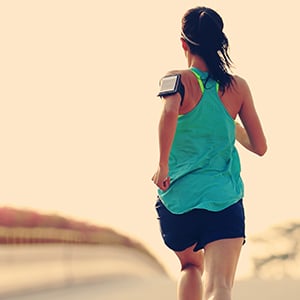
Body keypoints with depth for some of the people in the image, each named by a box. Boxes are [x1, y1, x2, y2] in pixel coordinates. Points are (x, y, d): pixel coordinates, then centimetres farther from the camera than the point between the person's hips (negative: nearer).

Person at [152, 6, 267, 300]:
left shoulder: (177, 79, -2)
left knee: (191, 265, 30)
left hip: (177, 199, 1)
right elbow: (259, 146, 10)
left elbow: (169, 113, -25)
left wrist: (162, 165, -15)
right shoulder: (238, 86, 5)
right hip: (224, 199, 0)